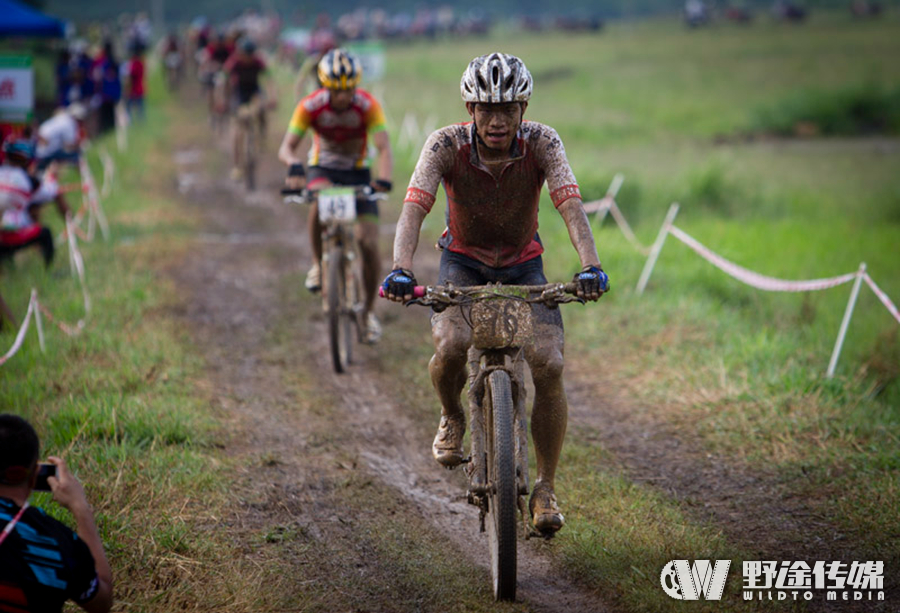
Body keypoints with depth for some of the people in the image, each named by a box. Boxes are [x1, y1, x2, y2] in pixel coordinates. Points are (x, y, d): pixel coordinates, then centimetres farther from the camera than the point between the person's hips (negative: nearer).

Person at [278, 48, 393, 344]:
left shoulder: (368, 106, -23)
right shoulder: (311, 106, -21)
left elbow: (384, 147, -32)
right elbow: (287, 147, -26)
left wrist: (384, 177, -53)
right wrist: (295, 165, -50)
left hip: (357, 173, 0)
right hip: (323, 168, 0)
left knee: (369, 243, -11)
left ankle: (369, 310, 9)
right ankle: (318, 265, -13)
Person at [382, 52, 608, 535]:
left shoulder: (541, 142, -23)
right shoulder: (447, 145, -24)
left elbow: (570, 204, -35)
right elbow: (414, 207, -35)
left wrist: (590, 265, -52)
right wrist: (400, 269, -53)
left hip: (523, 264, 1)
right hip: (463, 261, -1)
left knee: (548, 364, -18)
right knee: (451, 346, -30)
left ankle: (545, 489, -2)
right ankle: (451, 418, 6)